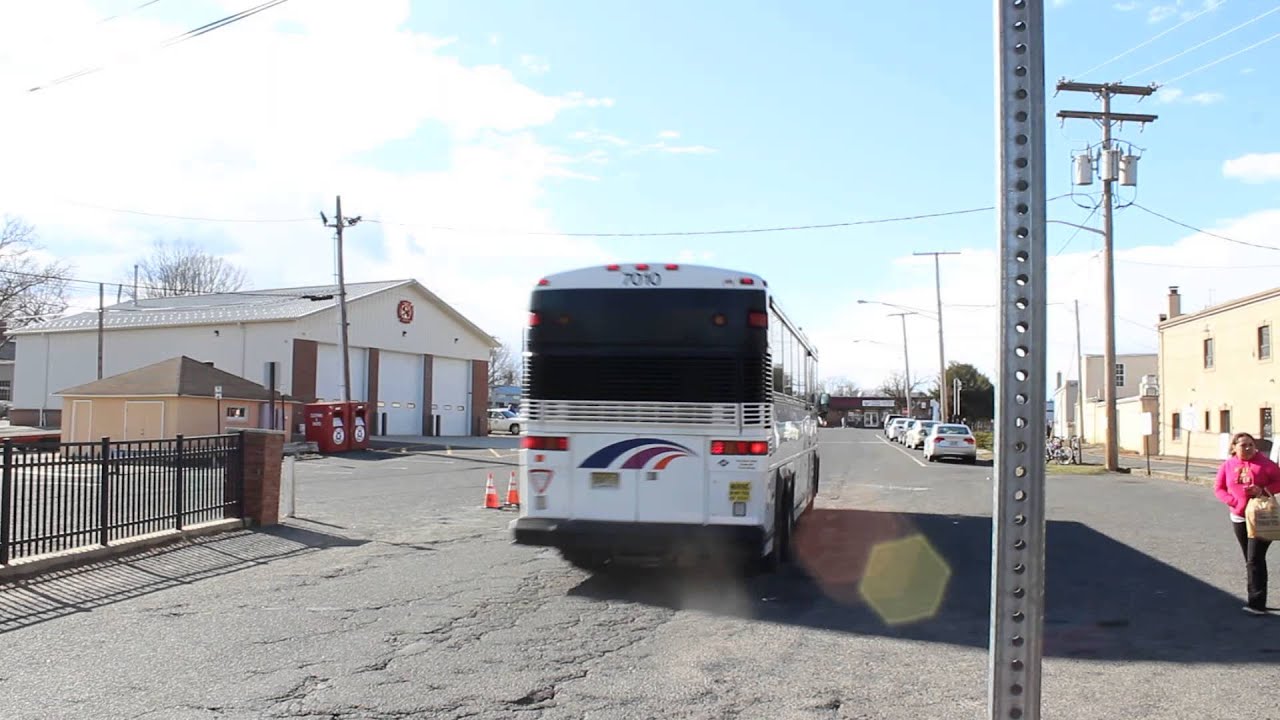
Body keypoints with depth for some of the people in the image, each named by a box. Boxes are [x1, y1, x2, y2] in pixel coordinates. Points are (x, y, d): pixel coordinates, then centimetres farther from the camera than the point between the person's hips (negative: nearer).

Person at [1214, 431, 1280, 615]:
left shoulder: (1264, 463, -7)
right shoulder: (1227, 465, 2)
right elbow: (1218, 488, 6)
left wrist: (1263, 490, -20)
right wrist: (1233, 501, -10)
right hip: (1239, 518, 4)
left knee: (1255, 559, -10)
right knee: (1250, 559, 12)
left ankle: (1257, 603, -9)